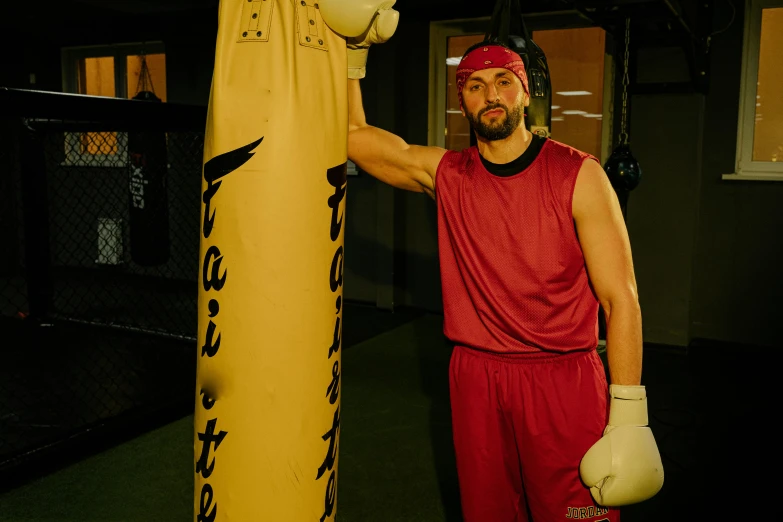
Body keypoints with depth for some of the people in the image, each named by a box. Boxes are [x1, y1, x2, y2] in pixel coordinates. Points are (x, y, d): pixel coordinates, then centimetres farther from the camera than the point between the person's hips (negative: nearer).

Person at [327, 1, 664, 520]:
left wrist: (628, 416, -12)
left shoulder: (579, 176, -7)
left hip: (564, 380, -3)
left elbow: (620, 298, -9)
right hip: (476, 377, 3)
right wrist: (355, 48, -4)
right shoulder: (445, 174, 2)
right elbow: (351, 133, 7)